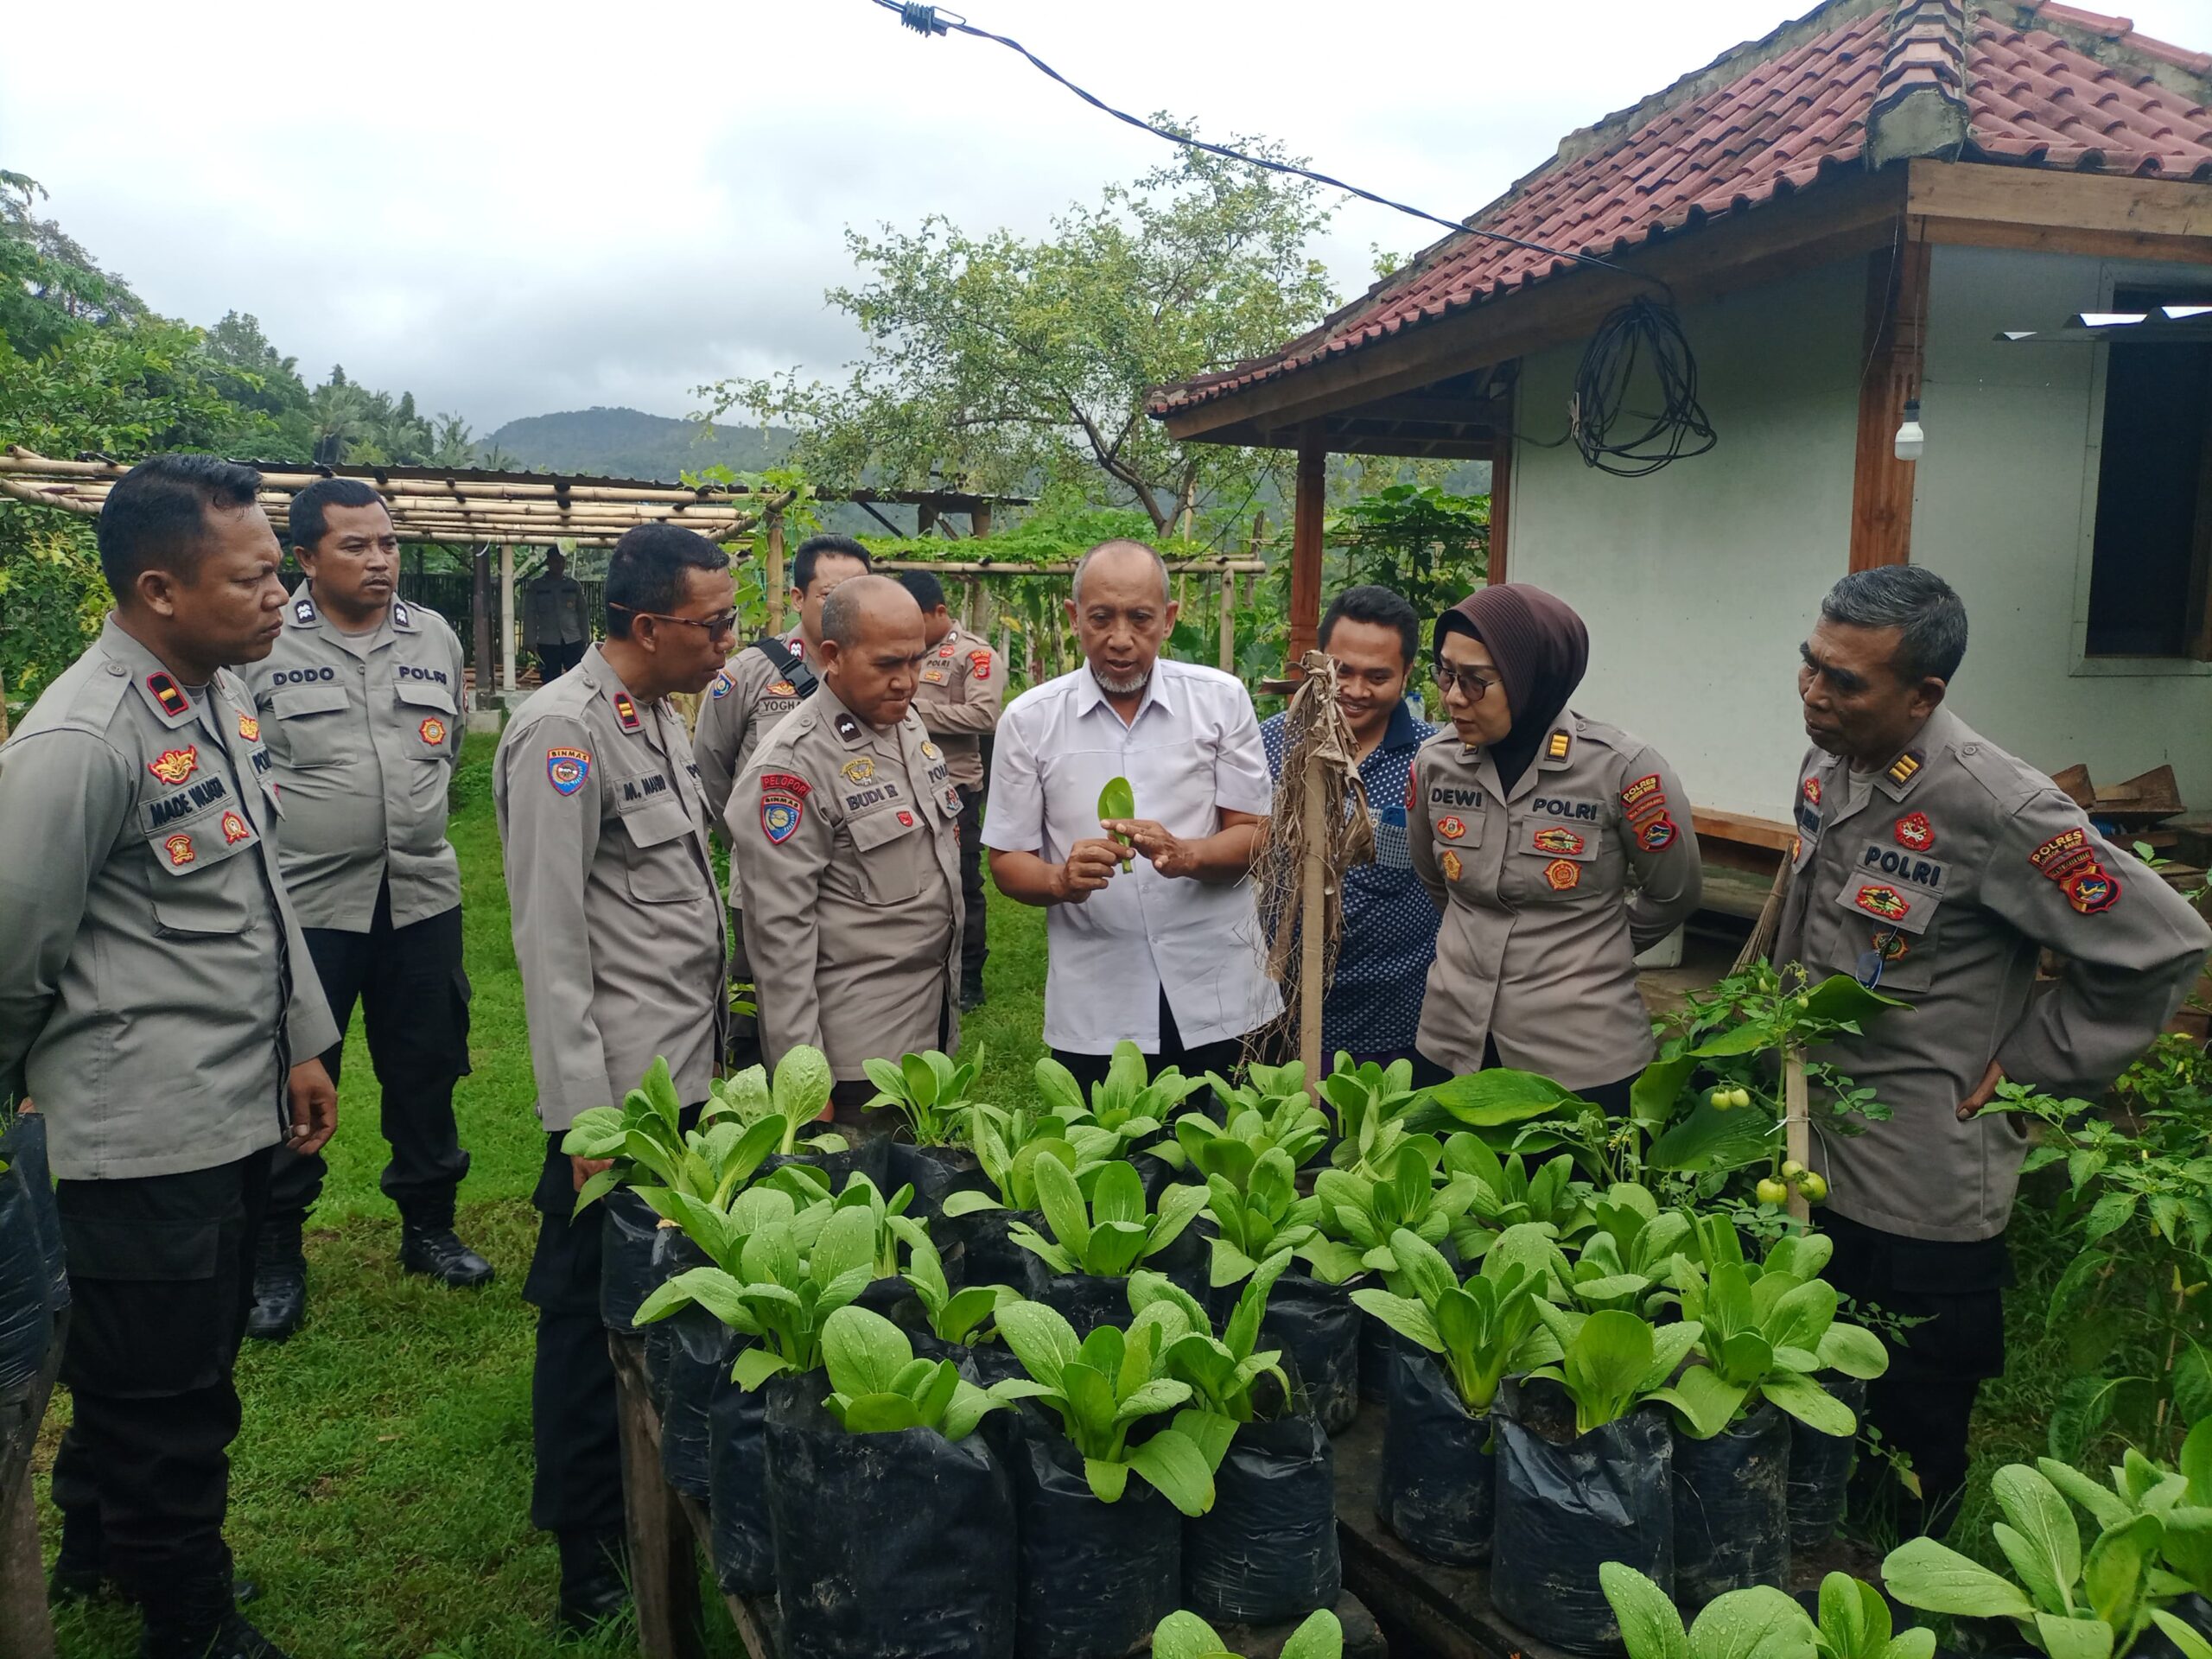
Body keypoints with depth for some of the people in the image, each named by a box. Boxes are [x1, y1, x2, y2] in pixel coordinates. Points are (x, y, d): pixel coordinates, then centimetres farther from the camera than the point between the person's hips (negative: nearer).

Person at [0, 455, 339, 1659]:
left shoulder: (224, 691, 6)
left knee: (180, 1372, 25)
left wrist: (301, 1044, 16)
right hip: (143, 1142, -8)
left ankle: (97, 1548, 49)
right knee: (170, 1410, 9)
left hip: (233, 1115, 8)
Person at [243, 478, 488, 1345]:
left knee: (426, 1071, 14)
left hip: (422, 894, 4)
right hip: (304, 900, -4)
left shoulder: (434, 637, 7)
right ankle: (276, 1256, 24)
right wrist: (303, 816, -1)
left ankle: (428, 1226, 32)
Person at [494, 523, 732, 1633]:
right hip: (617, 1091, -8)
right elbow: (549, 940, -18)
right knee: (594, 1325, 6)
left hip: (686, 1073, 8)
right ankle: (593, 1574, 22)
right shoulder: (564, 731, -16)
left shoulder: (660, 718, 12)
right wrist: (585, 1115, -17)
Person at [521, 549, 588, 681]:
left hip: (573, 641, 1)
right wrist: (530, 641, -5)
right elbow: (529, 615, 2)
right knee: (549, 682, 4)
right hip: (547, 643, -1)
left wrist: (585, 638, 7)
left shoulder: (574, 585, 8)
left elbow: (582, 613, 11)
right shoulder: (536, 585, 3)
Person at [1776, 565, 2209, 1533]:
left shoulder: (1993, 808, -23)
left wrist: (2027, 1063, -13)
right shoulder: (1826, 766, 0)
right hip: (1813, 1163, 7)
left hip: (1923, 1198, -7)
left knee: (1912, 1454, 11)